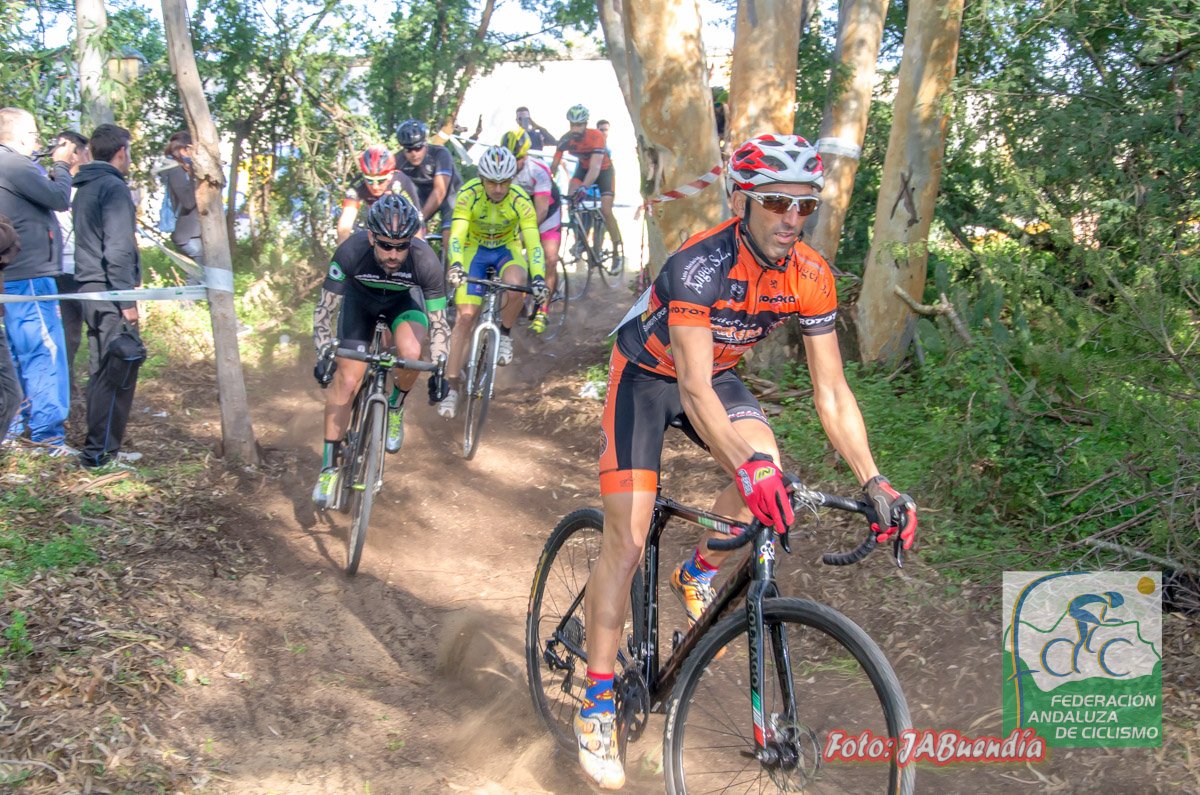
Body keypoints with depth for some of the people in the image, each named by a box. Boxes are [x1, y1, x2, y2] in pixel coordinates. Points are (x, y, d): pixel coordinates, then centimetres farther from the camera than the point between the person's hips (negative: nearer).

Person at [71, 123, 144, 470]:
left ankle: (98, 447, 20)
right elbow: (118, 249, -19)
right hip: (109, 290, -10)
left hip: (90, 289, 10)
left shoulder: (85, 188, 18)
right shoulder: (114, 188, -12)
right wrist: (127, 299, -18)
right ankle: (101, 452, -7)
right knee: (119, 372, -7)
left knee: (102, 371, 15)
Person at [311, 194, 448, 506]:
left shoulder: (425, 261, -36)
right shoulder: (351, 252, -36)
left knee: (411, 353, -31)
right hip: (360, 297, 0)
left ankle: (395, 408, 2)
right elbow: (325, 308, -25)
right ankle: (329, 466, 4)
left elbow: (438, 318, -24)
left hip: (402, 299, 0)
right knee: (346, 380, -9)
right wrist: (324, 353, -32)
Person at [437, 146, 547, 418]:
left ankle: (505, 335, -7)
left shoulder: (520, 200, -25)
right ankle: (453, 386, -3)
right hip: (475, 249, 0)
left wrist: (538, 277, -44)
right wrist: (455, 265, -51)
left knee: (515, 285, -35)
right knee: (466, 316, -10)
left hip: (507, 248, 0)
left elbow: (533, 242, -29)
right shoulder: (469, 194, -26)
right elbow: (457, 235, -33)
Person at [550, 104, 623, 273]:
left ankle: (618, 252, -2)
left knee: (606, 211, -15)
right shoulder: (566, 139, -22)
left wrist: (584, 187, -59)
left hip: (604, 170, -4)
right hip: (583, 168, 4)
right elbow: (554, 166, -21)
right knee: (572, 198, -22)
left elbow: (595, 168, -45)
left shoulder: (596, 137, -34)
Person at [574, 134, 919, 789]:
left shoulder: (810, 278, -18)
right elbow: (693, 389, -42)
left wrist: (874, 482, -26)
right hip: (647, 375, -5)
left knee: (765, 464, -24)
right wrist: (747, 466, -57)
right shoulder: (700, 265, -35)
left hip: (716, 374, 5)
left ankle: (699, 573, 8)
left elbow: (831, 390, -16)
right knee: (626, 543, -11)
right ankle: (596, 706, 0)